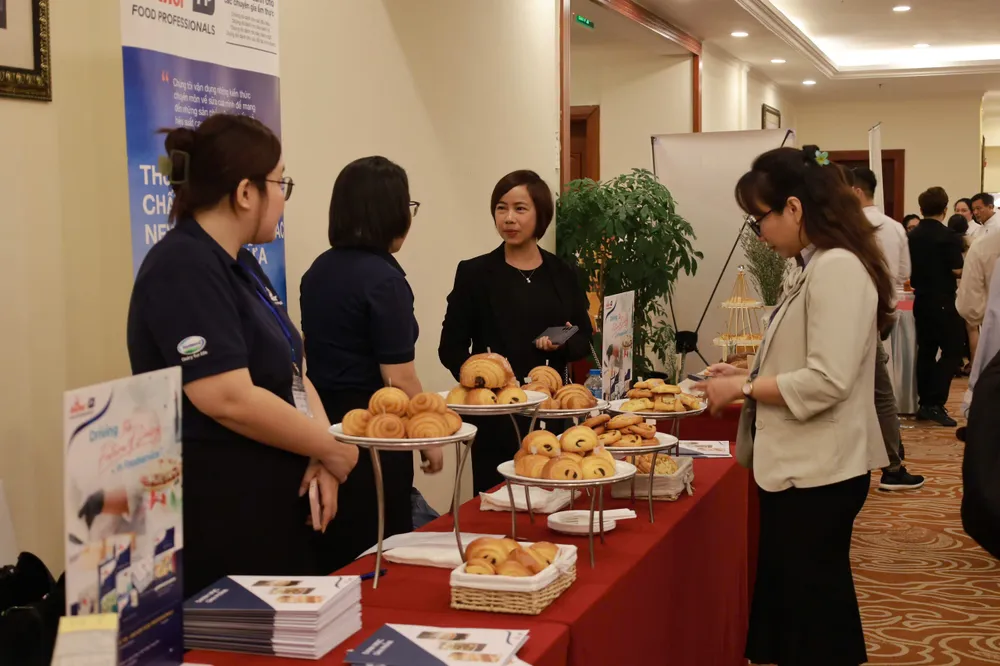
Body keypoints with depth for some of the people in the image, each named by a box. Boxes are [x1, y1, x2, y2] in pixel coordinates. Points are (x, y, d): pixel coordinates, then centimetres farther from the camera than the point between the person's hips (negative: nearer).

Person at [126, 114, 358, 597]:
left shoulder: (238, 265, 14)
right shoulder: (184, 268, -17)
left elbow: (290, 371, 12)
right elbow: (229, 399, -25)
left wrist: (320, 452, -5)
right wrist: (330, 449, -13)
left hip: (270, 504, 9)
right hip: (217, 516, -9)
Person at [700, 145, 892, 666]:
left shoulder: (838, 269, -20)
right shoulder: (818, 267, 12)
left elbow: (827, 382, -26)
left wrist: (745, 389, -16)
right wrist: (749, 376, 7)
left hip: (817, 472, -10)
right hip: (799, 467, 10)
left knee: (813, 621, 2)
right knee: (790, 606, 18)